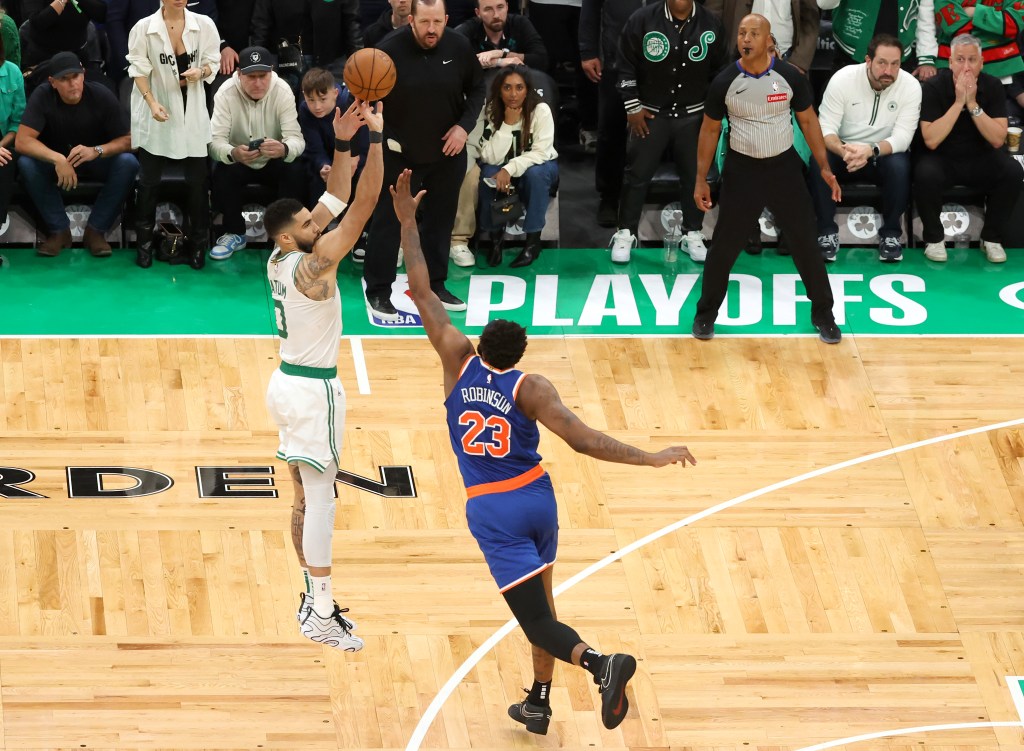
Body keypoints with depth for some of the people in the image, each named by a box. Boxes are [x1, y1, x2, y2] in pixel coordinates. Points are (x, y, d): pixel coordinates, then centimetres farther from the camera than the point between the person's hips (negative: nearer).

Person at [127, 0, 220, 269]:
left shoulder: (204, 25, -6)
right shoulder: (144, 28, -9)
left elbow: (213, 63, 3)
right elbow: (139, 70, -7)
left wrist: (201, 72, -20)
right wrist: (152, 103, -19)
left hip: (193, 111, 1)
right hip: (158, 112, -1)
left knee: (197, 179, 3)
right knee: (149, 179, 5)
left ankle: (198, 244, 13)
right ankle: (144, 242, 16)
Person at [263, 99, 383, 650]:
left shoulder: (281, 260, 3)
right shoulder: (312, 266, -20)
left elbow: (334, 202, 10)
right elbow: (362, 207, -25)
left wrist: (342, 144, 3)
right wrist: (376, 137, -24)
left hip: (289, 382, 9)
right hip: (313, 391, -9)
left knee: (305, 495, 15)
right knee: (320, 498, -7)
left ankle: (314, 599, 22)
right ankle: (321, 617, -6)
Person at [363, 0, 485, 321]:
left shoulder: (459, 47, -10)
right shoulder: (390, 49, -20)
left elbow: (477, 89, 5)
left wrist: (465, 126, -7)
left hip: (447, 152, 3)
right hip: (399, 152, -3)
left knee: (441, 220, 13)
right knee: (387, 221, -1)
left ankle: (435, 285, 27)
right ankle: (378, 292, 8)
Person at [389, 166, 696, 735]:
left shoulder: (461, 362, -7)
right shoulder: (530, 388, -10)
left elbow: (424, 294, -1)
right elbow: (581, 438, -22)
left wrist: (408, 224, 6)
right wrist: (653, 458, -21)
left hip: (490, 510, -2)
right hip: (537, 497, 2)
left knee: (538, 619, -8)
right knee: (539, 600, 24)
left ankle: (601, 664, -35)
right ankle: (539, 703, 29)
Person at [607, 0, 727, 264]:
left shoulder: (710, 24, -4)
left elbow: (720, 71, 7)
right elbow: (626, 66, -4)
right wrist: (632, 107, -5)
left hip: (693, 115, 2)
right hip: (650, 113, -2)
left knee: (694, 174, 7)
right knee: (637, 174, 3)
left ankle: (693, 235, 20)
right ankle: (625, 233, 14)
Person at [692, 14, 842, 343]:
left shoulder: (790, 77, -9)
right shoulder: (724, 82, -9)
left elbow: (808, 120, 3)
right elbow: (710, 129, 2)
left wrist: (824, 167, -1)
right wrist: (701, 179, 1)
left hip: (783, 168, 0)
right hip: (742, 171, 0)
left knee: (805, 242, 4)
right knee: (724, 245, 5)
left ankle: (822, 314, 18)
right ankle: (706, 313, 22)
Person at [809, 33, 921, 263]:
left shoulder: (911, 86, -15)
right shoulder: (842, 79, -15)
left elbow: (902, 138, -20)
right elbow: (825, 129, -18)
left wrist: (870, 151, -40)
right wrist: (844, 151, -40)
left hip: (885, 154, 0)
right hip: (843, 151, 0)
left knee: (899, 165, -33)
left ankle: (890, 234, -15)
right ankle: (827, 233, -17)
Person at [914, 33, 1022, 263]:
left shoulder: (992, 87, -8)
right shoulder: (933, 88, -15)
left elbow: (997, 140, -16)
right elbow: (931, 141, -24)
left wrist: (972, 104, -25)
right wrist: (958, 102, -27)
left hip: (980, 159, 2)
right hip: (942, 158, -2)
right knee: (926, 173, -35)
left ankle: (991, 236, -4)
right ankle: (934, 237, -9)